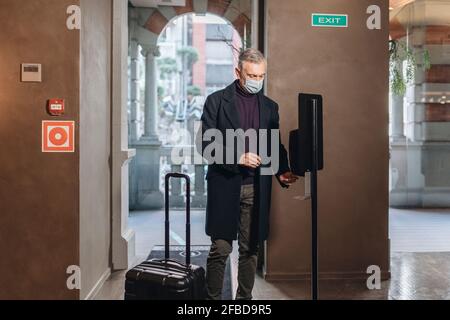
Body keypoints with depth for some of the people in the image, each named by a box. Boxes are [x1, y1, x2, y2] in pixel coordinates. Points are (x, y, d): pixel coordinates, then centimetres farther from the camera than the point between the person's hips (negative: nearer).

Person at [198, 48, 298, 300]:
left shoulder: (270, 107, 11)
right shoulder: (217, 101, 0)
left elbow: (276, 146, 14)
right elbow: (207, 145, -5)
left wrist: (282, 172, -4)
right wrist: (237, 158, -17)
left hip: (257, 189, 3)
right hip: (225, 186, -3)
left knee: (251, 250, 8)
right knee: (220, 249, -1)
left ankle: (245, 297, 21)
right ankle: (213, 297, 11)